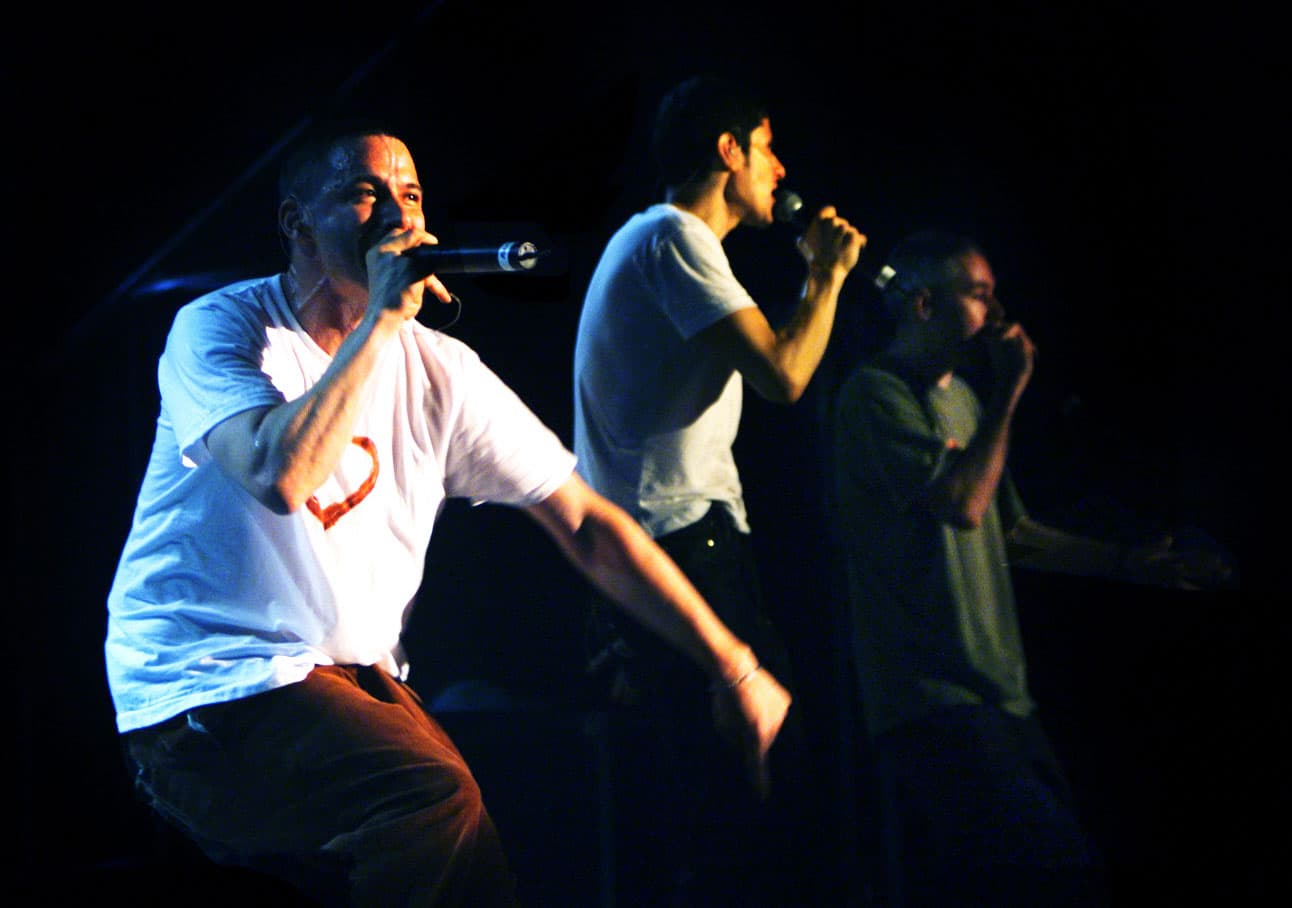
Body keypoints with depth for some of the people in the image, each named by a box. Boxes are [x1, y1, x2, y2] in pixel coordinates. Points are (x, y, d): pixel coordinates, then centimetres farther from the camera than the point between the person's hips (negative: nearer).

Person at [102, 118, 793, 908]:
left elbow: (585, 521, 7)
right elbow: (280, 475, -27)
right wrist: (382, 319, -20)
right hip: (207, 689, -6)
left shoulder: (438, 371, 8)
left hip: (357, 682, 6)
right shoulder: (220, 329, -6)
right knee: (434, 799, -30)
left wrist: (734, 667, 1)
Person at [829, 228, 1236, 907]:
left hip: (995, 695, 9)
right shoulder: (876, 394, -7)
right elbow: (962, 502, -19)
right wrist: (1009, 390, -9)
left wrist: (1126, 563, 23)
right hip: (933, 699, -9)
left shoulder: (961, 397, 20)